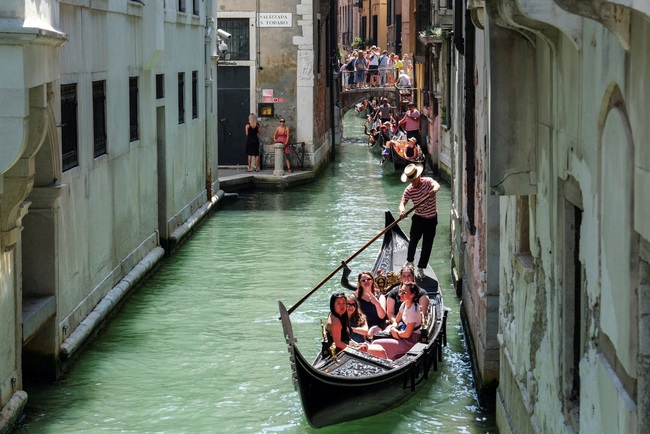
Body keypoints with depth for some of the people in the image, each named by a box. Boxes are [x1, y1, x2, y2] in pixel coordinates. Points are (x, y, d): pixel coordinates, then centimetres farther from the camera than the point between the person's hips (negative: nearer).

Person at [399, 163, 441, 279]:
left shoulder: (427, 181, -16)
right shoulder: (409, 189, -12)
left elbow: (437, 185, -37)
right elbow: (403, 202, -22)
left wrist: (434, 189, -62)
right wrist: (402, 210, -46)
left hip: (431, 218, 0)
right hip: (418, 217, 0)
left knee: (427, 244, 4)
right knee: (413, 240, -10)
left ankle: (421, 269, 15)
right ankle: (409, 262, 14)